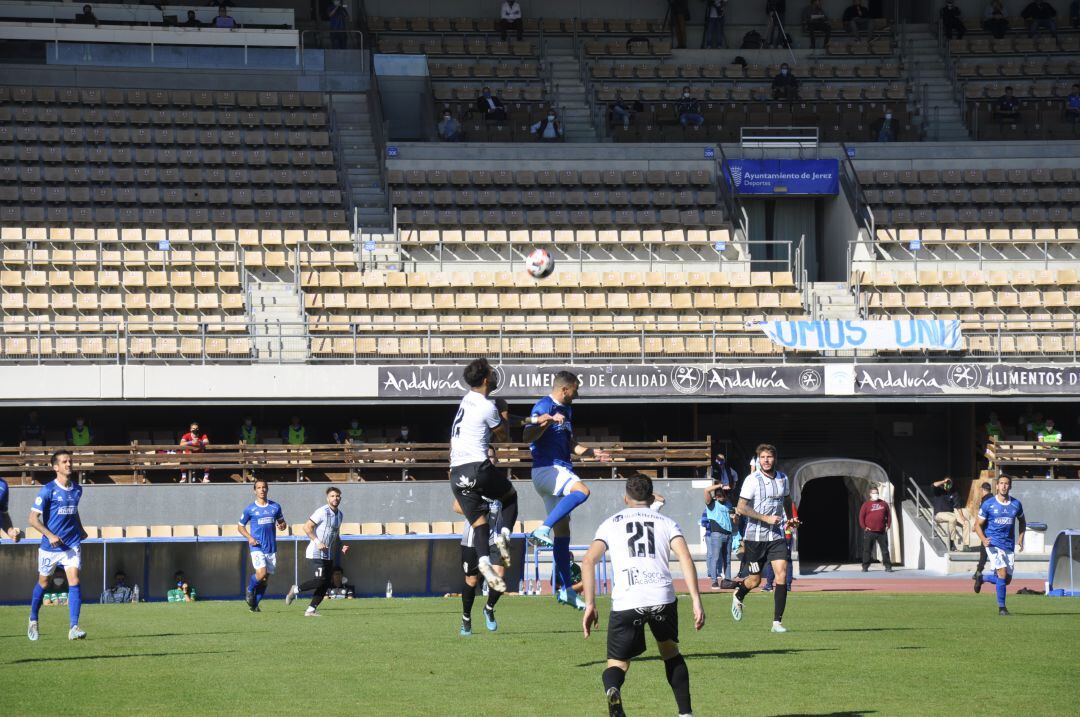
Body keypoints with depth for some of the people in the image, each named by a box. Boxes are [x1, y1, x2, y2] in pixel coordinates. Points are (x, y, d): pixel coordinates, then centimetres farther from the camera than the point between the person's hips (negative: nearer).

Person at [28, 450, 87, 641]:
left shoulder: (77, 490, 6)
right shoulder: (47, 490, -11)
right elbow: (33, 518, -14)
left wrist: (80, 530, 17)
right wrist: (50, 535, -24)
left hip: (72, 545, 3)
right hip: (50, 546, -3)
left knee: (74, 581, -14)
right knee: (43, 583, 12)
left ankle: (74, 628, -18)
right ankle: (33, 620, 35)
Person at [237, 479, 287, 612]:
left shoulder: (275, 507, 8)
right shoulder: (250, 509, 0)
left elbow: (282, 521, 20)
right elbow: (241, 526, 9)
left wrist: (282, 526, -5)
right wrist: (249, 537, -9)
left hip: (271, 548, 4)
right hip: (257, 547, -4)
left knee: (266, 579, 4)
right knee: (261, 573, -21)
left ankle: (254, 604, 18)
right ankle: (250, 588, 10)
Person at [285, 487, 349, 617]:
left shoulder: (340, 514, 14)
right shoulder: (322, 512, -13)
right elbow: (307, 527, -15)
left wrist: (342, 546, 11)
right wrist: (317, 542, -23)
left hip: (328, 555, 9)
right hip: (317, 553, -9)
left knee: (326, 583, 2)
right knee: (320, 580, -19)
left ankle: (311, 610, 4)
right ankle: (296, 589, 0)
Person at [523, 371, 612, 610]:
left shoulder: (566, 410, 19)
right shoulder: (544, 407, -10)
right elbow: (527, 437, -22)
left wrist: (591, 452, 31)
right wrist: (547, 421, -33)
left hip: (560, 471, 10)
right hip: (546, 469, -10)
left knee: (562, 530, 9)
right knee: (581, 490, -35)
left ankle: (566, 590, 11)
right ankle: (542, 531, -38)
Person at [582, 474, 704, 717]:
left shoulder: (611, 524, 19)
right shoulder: (666, 523, 19)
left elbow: (588, 561, 5)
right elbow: (685, 558, 2)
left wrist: (590, 605, 4)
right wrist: (696, 601, -2)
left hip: (626, 602, -1)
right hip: (662, 597, 1)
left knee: (617, 663, 9)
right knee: (670, 651, 28)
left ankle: (612, 690, -27)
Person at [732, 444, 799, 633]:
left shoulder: (782, 478, 7)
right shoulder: (752, 480, -9)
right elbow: (741, 507, -14)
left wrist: (789, 519, 19)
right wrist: (766, 518, -19)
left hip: (777, 535, 4)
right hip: (755, 536, -3)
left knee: (782, 576, -11)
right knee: (755, 580, 4)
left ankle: (777, 622, -6)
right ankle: (738, 595, 40)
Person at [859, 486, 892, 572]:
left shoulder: (884, 504, 11)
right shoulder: (866, 504, 3)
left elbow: (888, 516, 16)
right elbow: (861, 517, 2)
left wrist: (887, 526, 6)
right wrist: (864, 527, -6)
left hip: (882, 532, 2)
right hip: (869, 532, -2)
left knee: (885, 549, 2)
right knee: (867, 550, 0)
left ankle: (888, 566, 5)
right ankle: (865, 567, 5)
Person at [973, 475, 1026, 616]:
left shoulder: (1016, 504, 4)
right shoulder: (988, 504, -4)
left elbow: (1022, 521, 22)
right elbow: (978, 525, 1)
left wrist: (1021, 539, 8)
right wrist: (983, 539, -18)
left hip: (1009, 545, 4)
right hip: (993, 544, -4)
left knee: (1007, 580, 5)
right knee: (1002, 573, -19)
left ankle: (982, 578, 32)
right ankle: (1001, 607, -9)